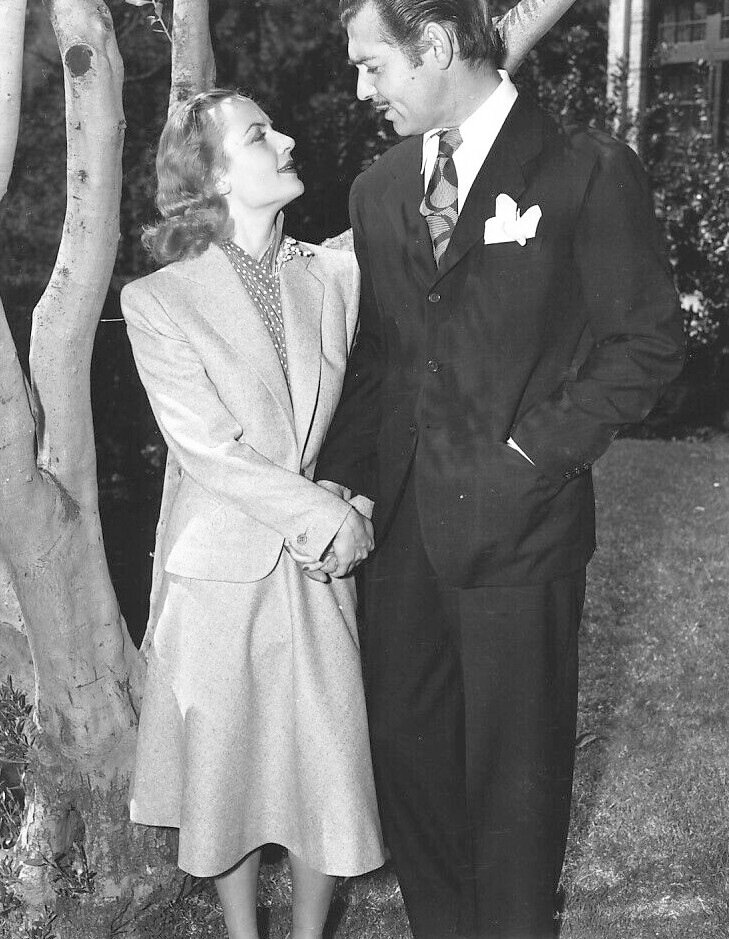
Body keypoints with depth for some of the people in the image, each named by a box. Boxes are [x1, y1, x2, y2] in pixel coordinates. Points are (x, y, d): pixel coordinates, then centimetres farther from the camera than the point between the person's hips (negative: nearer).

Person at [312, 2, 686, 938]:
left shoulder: (589, 171, -7)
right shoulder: (378, 188, 10)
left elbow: (647, 341, -6)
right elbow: (371, 352, 14)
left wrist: (536, 451, -12)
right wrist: (342, 475, 3)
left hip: (520, 521, -5)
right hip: (401, 517, 5)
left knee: (515, 764, 8)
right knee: (404, 742, 14)